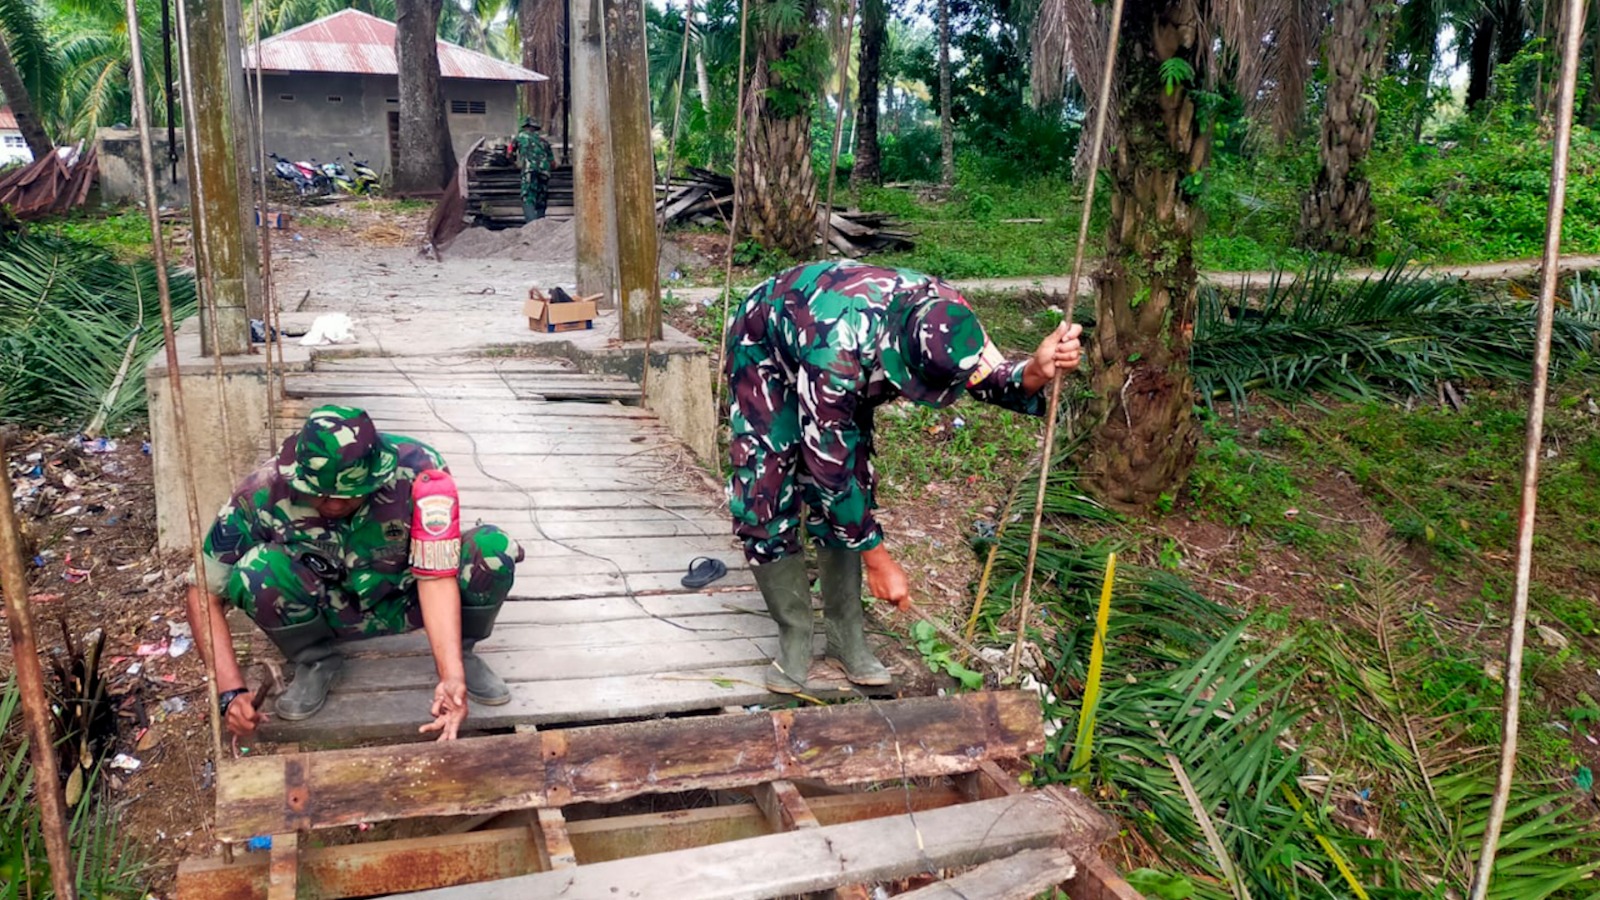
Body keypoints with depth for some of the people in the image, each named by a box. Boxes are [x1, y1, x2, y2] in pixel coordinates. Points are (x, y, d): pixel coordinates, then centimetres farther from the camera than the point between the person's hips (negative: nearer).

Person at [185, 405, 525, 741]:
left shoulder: (421, 472, -30)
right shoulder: (264, 493, -27)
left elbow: (436, 577, -31)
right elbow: (204, 594, -19)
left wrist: (452, 677, -41)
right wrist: (230, 692, -27)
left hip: (405, 602, 0)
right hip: (327, 611, 1)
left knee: (495, 549, -29)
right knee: (256, 572, -32)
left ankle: (461, 654, 0)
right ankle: (315, 662, -1)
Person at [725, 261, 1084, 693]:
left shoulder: (947, 315, -31)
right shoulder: (837, 352, -47)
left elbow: (995, 378, -13)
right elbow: (828, 467, -35)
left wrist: (1036, 371, -37)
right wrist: (878, 560, -27)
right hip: (764, 345, -5)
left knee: (848, 490, -3)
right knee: (766, 498, -13)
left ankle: (846, 635, 9)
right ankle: (794, 638, 3)